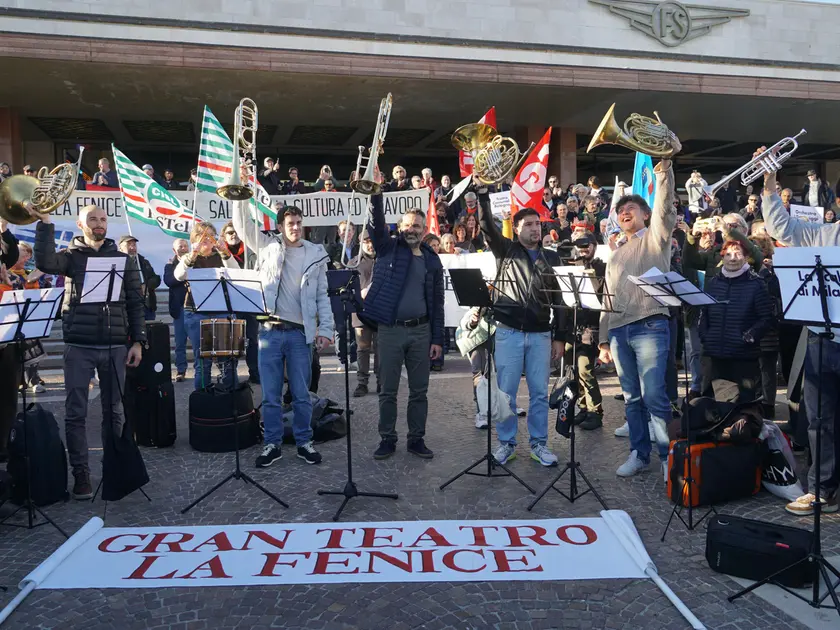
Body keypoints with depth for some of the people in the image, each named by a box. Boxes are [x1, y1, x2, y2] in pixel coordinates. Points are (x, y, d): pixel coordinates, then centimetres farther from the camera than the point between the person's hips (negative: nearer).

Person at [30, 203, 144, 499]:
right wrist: (45, 224, -22)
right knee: (75, 412, 1)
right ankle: (81, 474, 11)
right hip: (78, 346, -1)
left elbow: (135, 303, 8)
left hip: (115, 346, 1)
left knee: (113, 411, 8)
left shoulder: (123, 259, 8)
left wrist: (137, 341, 2)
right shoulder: (71, 255, 5)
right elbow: (45, 263, -18)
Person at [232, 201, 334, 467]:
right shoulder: (268, 246, 8)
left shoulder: (316, 254, 6)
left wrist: (325, 329, -2)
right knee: (271, 394, 6)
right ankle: (272, 444, 17)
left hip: (300, 333, 0)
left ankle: (304, 442, 20)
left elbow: (322, 296, 6)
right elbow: (242, 225, 6)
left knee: (301, 394, 7)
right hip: (270, 331, 1)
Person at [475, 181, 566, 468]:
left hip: (541, 334, 2)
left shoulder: (552, 258, 11)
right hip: (508, 331, -2)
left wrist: (560, 337, 4)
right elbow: (487, 226, -12)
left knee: (539, 392, 7)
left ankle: (539, 443, 19)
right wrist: (482, 191, -24)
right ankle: (506, 442, 16)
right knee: (506, 391, 3)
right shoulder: (505, 250, 6)